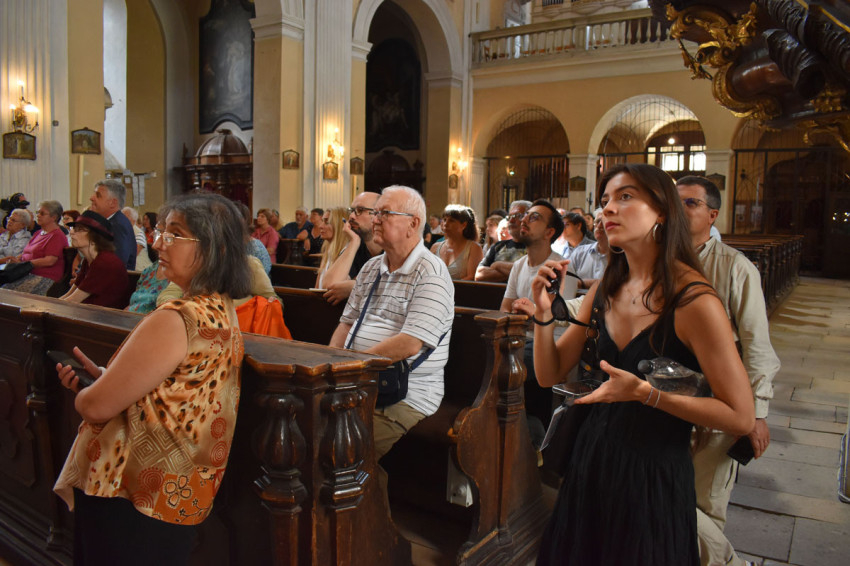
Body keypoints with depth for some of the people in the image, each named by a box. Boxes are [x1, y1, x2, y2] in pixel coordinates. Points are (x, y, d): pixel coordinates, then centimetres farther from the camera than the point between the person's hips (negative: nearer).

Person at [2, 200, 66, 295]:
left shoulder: (57, 236, -6)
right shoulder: (38, 233, 24)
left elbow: (49, 261, -16)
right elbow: (25, 253, 31)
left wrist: (21, 263, -13)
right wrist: (14, 259, 7)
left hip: (45, 278, -9)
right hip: (28, 273, 9)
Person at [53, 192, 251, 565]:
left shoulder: (174, 321, -26)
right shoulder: (221, 311, 4)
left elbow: (96, 407, -20)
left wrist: (84, 393, 2)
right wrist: (104, 376, 5)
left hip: (130, 502, -9)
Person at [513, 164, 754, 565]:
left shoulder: (693, 301, -19)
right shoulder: (604, 292, 0)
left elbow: (740, 418, -16)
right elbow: (549, 375, 3)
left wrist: (646, 393, -26)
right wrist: (542, 316, -13)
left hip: (655, 475, -5)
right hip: (591, 461, 6)